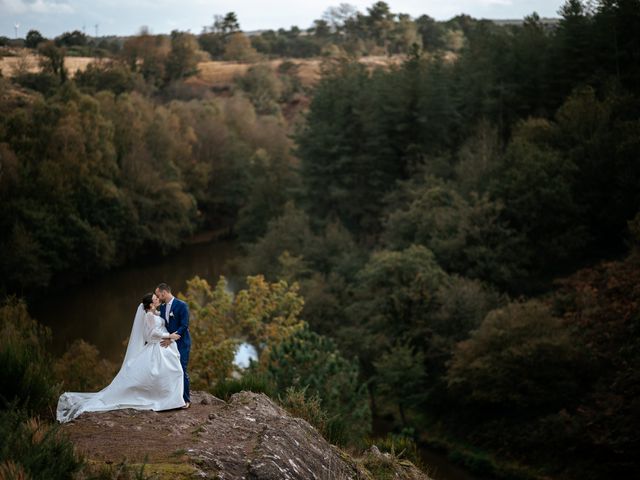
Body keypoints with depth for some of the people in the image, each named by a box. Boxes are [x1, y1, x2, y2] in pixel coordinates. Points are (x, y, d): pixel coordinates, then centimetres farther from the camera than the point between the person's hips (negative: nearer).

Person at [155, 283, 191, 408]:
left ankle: (186, 400, 0)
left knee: (181, 370, -7)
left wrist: (171, 338, -21)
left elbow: (184, 326, -16)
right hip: (168, 342, 7)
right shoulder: (162, 307, 11)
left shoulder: (181, 305, -11)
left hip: (181, 343, -6)